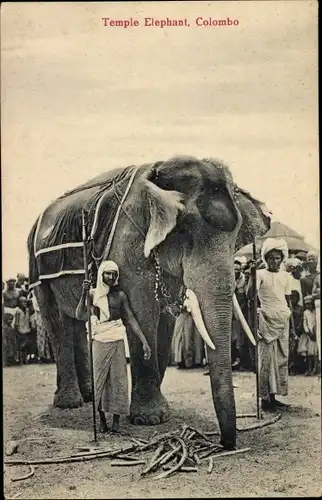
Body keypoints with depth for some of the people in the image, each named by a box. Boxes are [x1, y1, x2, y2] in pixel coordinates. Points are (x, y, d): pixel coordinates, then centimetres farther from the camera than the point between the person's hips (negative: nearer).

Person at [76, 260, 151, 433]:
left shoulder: (120, 295, 4)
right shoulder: (93, 294, 3)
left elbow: (130, 319, 5)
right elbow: (80, 315, -7)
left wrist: (144, 342, 0)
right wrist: (84, 294, -20)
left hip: (116, 342, 0)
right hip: (99, 342, 0)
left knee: (117, 380, -1)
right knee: (98, 379, 2)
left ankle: (116, 420, 6)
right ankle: (102, 419, 12)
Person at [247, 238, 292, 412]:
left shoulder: (285, 275, 10)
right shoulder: (260, 274, -4)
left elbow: (288, 300, 15)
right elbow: (249, 293, -19)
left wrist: (292, 320, 12)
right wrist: (252, 274, -29)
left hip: (283, 319, 5)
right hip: (267, 319, -5)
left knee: (280, 357, 6)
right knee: (267, 357, -5)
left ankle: (274, 396, 13)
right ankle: (265, 398, -1)